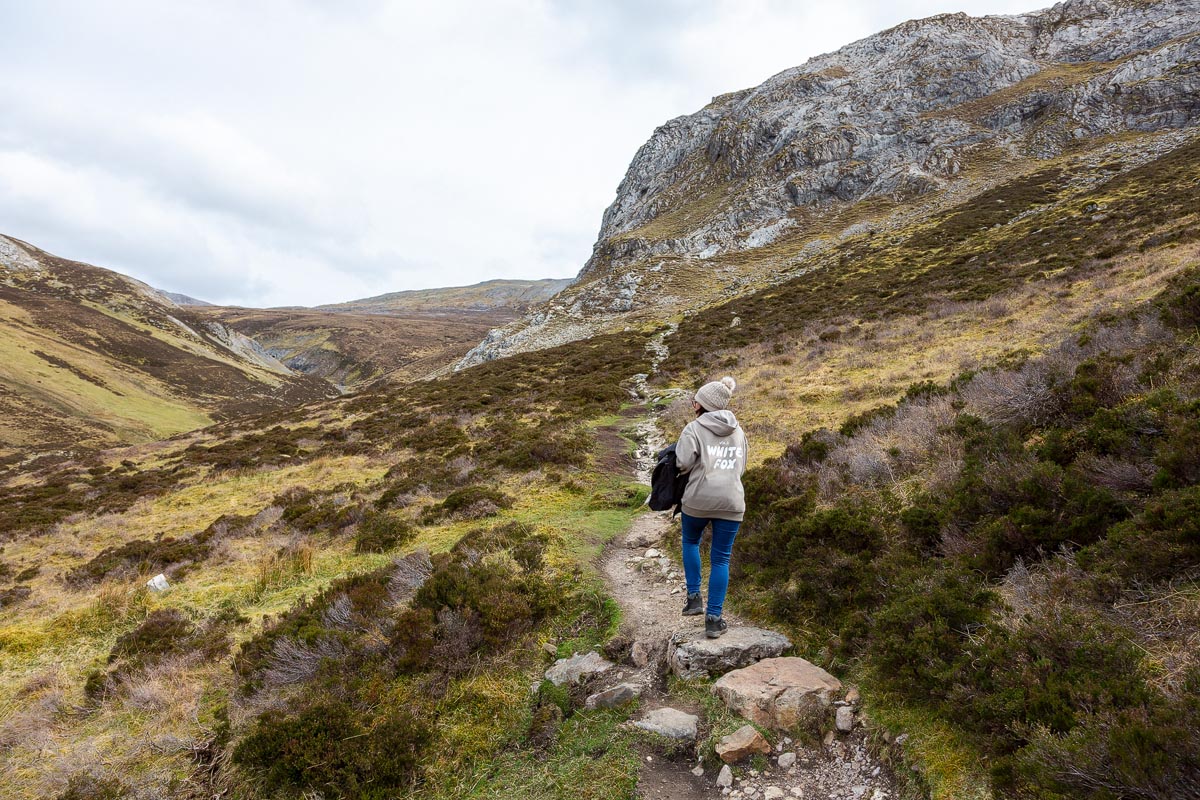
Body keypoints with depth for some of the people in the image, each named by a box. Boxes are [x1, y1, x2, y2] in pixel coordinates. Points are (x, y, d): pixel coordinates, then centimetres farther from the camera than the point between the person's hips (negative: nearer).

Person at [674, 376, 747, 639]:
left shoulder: (695, 428, -5)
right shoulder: (738, 431, 12)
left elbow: (683, 462, -14)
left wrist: (698, 465, 7)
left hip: (698, 499, -3)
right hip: (731, 502, 3)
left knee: (690, 541, 25)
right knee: (720, 559, 9)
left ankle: (694, 598, 21)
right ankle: (714, 619, 9)